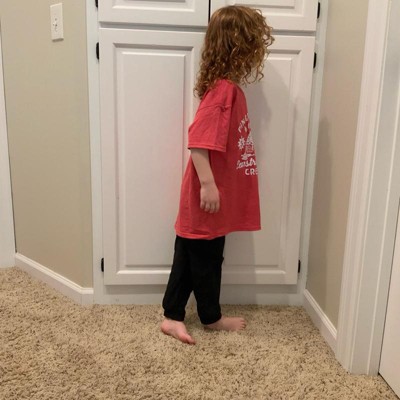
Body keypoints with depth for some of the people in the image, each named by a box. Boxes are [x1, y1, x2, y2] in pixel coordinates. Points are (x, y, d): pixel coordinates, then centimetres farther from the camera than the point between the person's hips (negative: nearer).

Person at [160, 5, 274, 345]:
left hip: (216, 195, 9)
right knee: (206, 259, 10)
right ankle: (212, 317, 30)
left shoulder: (231, 88, 10)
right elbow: (198, 141, -25)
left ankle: (173, 317, 27)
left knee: (190, 257, 15)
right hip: (209, 198, -9)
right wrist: (208, 184, -25)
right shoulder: (222, 90, -19)